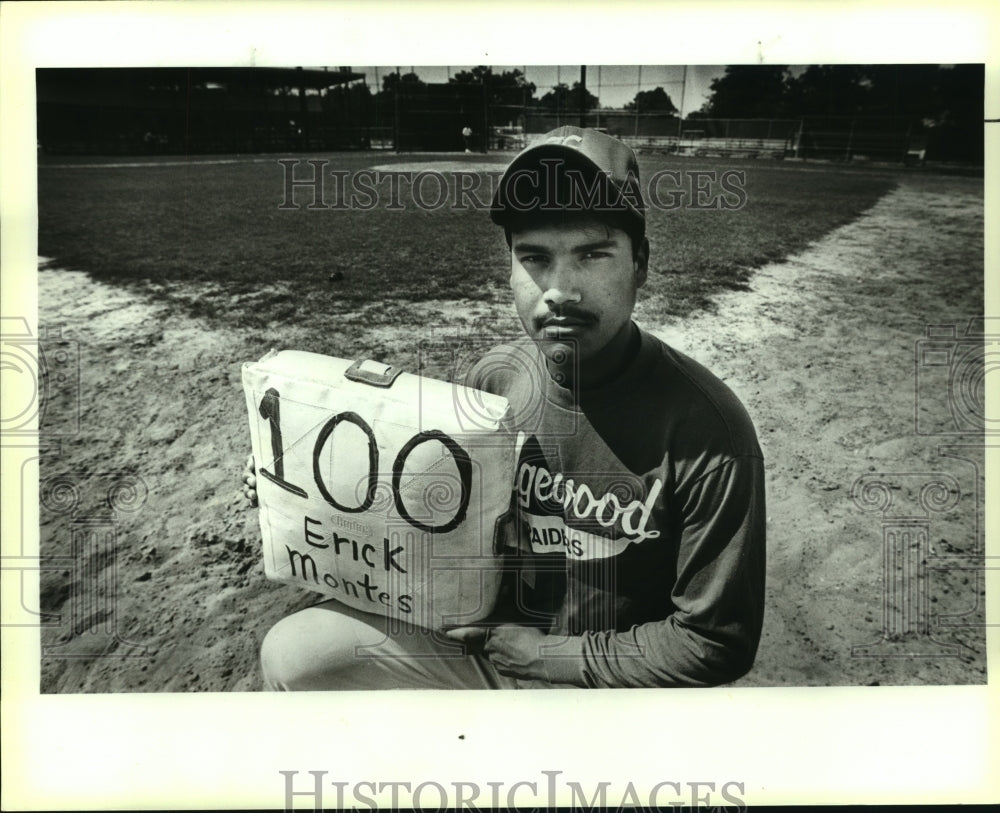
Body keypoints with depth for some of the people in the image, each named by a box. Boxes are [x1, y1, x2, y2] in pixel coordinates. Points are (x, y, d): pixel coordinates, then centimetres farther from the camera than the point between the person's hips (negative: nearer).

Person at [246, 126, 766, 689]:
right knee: (292, 652, -2)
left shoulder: (709, 433, -25)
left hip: (599, 680, -4)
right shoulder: (497, 375, -9)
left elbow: (717, 642, -16)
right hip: (482, 635, 5)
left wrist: (550, 656, -13)